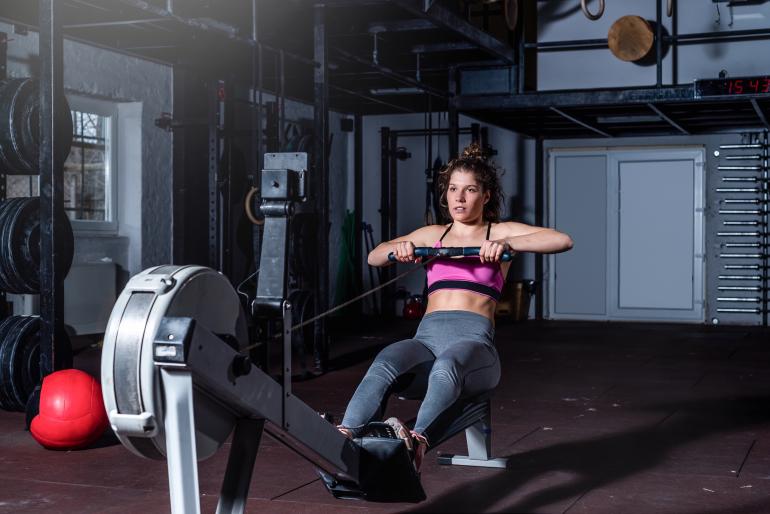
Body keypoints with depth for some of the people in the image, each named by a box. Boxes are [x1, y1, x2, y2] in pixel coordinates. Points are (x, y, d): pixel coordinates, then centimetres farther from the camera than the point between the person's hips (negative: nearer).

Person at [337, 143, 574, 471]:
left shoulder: (500, 232, 15)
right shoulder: (433, 235, 27)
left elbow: (562, 241, 0)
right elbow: (373, 257, 30)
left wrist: (507, 245, -14)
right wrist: (397, 248, 6)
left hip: (473, 337, -3)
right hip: (427, 336, 3)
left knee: (447, 366, -41)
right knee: (384, 363, -34)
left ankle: (416, 443, -65)